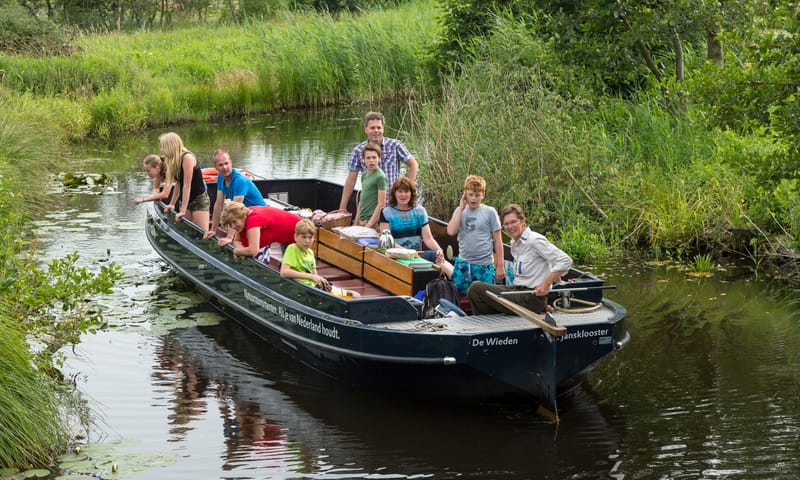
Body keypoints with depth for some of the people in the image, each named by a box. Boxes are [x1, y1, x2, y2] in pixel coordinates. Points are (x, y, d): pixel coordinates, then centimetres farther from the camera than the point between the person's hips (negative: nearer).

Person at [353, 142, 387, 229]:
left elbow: (381, 204, -14)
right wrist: (356, 222, 15)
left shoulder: (380, 176, -10)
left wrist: (369, 225, -17)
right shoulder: (364, 174, 12)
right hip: (362, 220, 7)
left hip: (373, 221, -7)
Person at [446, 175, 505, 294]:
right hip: (462, 264, 3)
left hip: (484, 266, -3)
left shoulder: (490, 212, -2)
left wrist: (500, 265, -2)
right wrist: (461, 208, -8)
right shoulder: (460, 211, 6)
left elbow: (498, 240, 0)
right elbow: (451, 232, -11)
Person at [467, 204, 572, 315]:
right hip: (517, 290, 9)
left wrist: (546, 284, -21)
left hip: (531, 299, -9)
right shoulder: (514, 243, 13)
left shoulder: (535, 240, -14)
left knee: (476, 288, -11)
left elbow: (565, 261, -19)